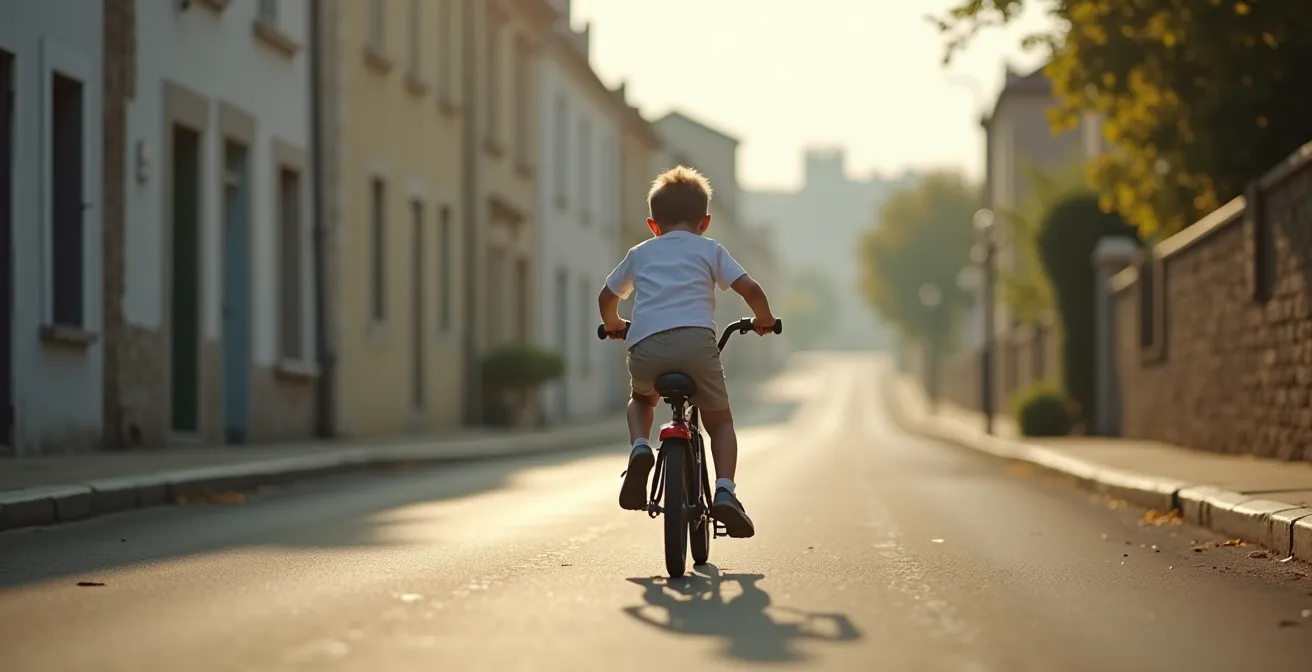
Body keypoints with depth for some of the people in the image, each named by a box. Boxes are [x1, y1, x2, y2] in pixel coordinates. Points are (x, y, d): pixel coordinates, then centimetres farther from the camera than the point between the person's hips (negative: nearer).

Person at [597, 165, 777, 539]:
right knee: (720, 421, 15)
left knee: (641, 399, 33)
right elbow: (749, 288, 10)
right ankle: (724, 490, -9)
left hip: (645, 346, 2)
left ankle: (640, 447, 2)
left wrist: (613, 324, 60)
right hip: (696, 340, -2)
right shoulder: (709, 250, 20)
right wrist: (763, 320, 29)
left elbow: (607, 296, 40)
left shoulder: (640, 254, 28)